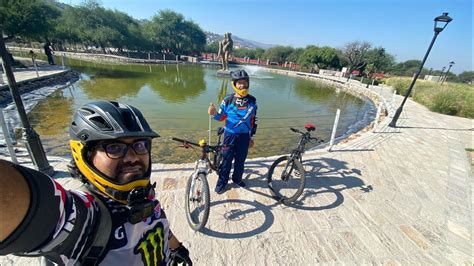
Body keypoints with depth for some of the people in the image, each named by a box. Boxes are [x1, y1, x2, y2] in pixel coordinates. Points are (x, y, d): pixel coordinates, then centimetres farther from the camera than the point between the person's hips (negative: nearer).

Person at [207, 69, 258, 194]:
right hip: (230, 134, -2)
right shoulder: (228, 100, -9)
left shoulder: (252, 101, -3)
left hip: (244, 136, 2)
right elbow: (222, 117, -1)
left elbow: (253, 120, 4)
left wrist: (252, 137, 7)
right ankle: (222, 181, 30)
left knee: (240, 159, 16)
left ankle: (237, 178, 40)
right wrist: (214, 113, -25)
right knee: (227, 159, 10)